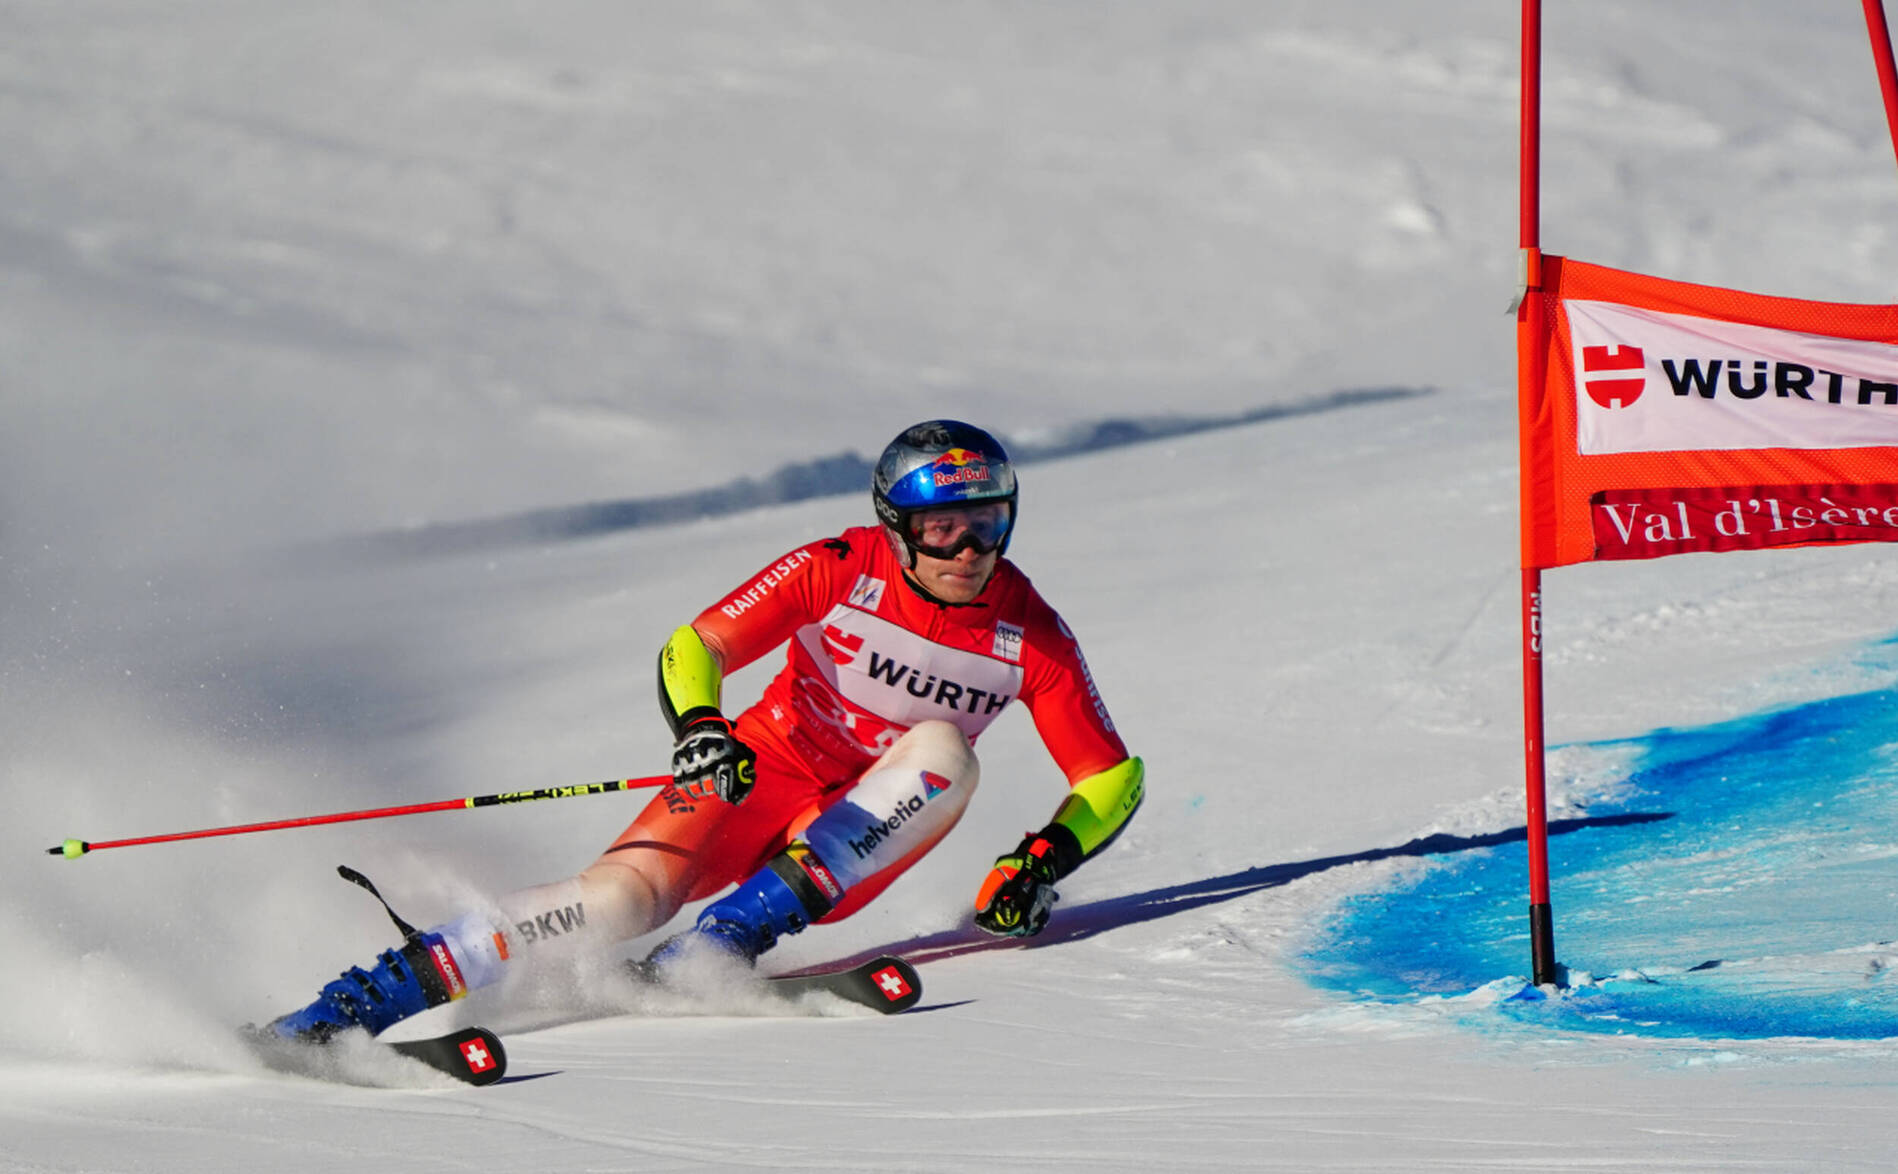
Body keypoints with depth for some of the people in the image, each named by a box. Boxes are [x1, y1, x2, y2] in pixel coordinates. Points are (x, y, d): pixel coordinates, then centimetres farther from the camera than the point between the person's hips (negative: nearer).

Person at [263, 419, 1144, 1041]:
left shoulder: (1028, 633, -9)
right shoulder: (839, 571, -14)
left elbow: (1113, 777, -2)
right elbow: (693, 651, -15)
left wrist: (1045, 861, -20)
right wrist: (699, 727, -37)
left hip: (857, 835, 2)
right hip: (762, 773, -2)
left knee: (944, 751, -30)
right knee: (623, 896, -30)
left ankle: (737, 929, -34)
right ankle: (387, 988, -30)